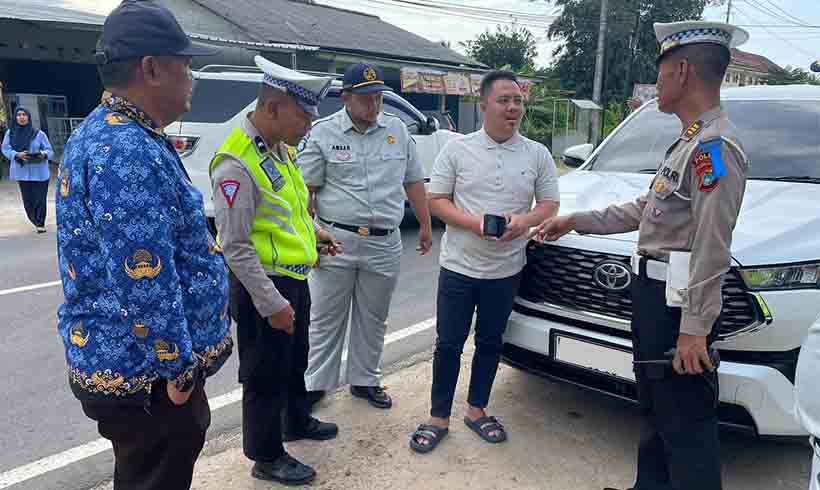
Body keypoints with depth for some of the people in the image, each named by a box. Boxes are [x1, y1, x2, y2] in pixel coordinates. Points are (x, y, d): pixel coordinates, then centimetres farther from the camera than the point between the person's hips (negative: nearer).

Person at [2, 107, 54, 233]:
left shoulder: (39, 134, 0)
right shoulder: (10, 133, 6)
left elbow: (50, 151, 1)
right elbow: (5, 149, 4)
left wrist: (44, 154, -22)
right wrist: (17, 155, -15)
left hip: (39, 172, -2)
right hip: (22, 172, 2)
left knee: (39, 198, -4)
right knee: (28, 199, 5)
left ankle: (40, 223, 7)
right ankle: (36, 222, 21)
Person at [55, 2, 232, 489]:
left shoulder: (107, 135, 10)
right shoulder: (130, 153, -25)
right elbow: (143, 280, -29)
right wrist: (178, 368, -18)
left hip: (120, 357, 10)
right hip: (146, 372, -10)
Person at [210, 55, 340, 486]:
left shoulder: (282, 148, 5)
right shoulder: (236, 163, -24)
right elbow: (235, 247, -24)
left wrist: (312, 230, 8)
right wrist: (271, 303, -22)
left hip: (295, 277, 9)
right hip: (262, 286, -9)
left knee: (295, 361, 26)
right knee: (265, 374, 9)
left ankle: (297, 421, 49)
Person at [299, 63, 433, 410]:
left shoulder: (398, 130, 9)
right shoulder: (323, 133, -2)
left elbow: (413, 181, 14)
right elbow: (306, 189, -3)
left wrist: (425, 225, 14)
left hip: (384, 244, 3)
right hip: (336, 241, -3)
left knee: (373, 319, 14)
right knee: (326, 320, 6)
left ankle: (364, 380, 30)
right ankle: (316, 384, 19)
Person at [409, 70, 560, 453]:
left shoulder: (537, 155, 3)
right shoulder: (457, 149, -2)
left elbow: (550, 203, 6)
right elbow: (436, 200, -2)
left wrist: (526, 220, -16)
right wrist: (473, 222, -19)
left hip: (506, 270, 2)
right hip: (458, 266, -2)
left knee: (489, 343, 15)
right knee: (448, 343, 5)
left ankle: (476, 411, 33)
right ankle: (438, 418, 21)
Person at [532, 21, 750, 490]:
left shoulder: (714, 145, -18)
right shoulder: (692, 141, 16)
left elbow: (712, 248, -22)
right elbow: (645, 209, 21)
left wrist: (694, 328, -22)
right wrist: (576, 222, 23)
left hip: (678, 303, -11)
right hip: (656, 294, 11)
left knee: (686, 424, 1)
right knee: (656, 409, 22)